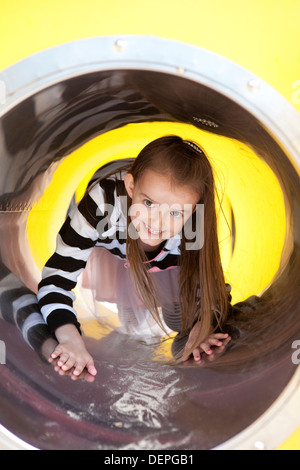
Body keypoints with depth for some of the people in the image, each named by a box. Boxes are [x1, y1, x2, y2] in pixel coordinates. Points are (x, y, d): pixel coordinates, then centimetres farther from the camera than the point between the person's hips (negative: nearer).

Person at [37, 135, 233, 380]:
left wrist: (202, 326, -42)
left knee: (183, 321, -6)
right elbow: (56, 277, -44)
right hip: (108, 248, 0)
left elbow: (213, 287, -22)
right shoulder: (103, 201, -48)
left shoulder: (194, 228, -41)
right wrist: (71, 340, -58)